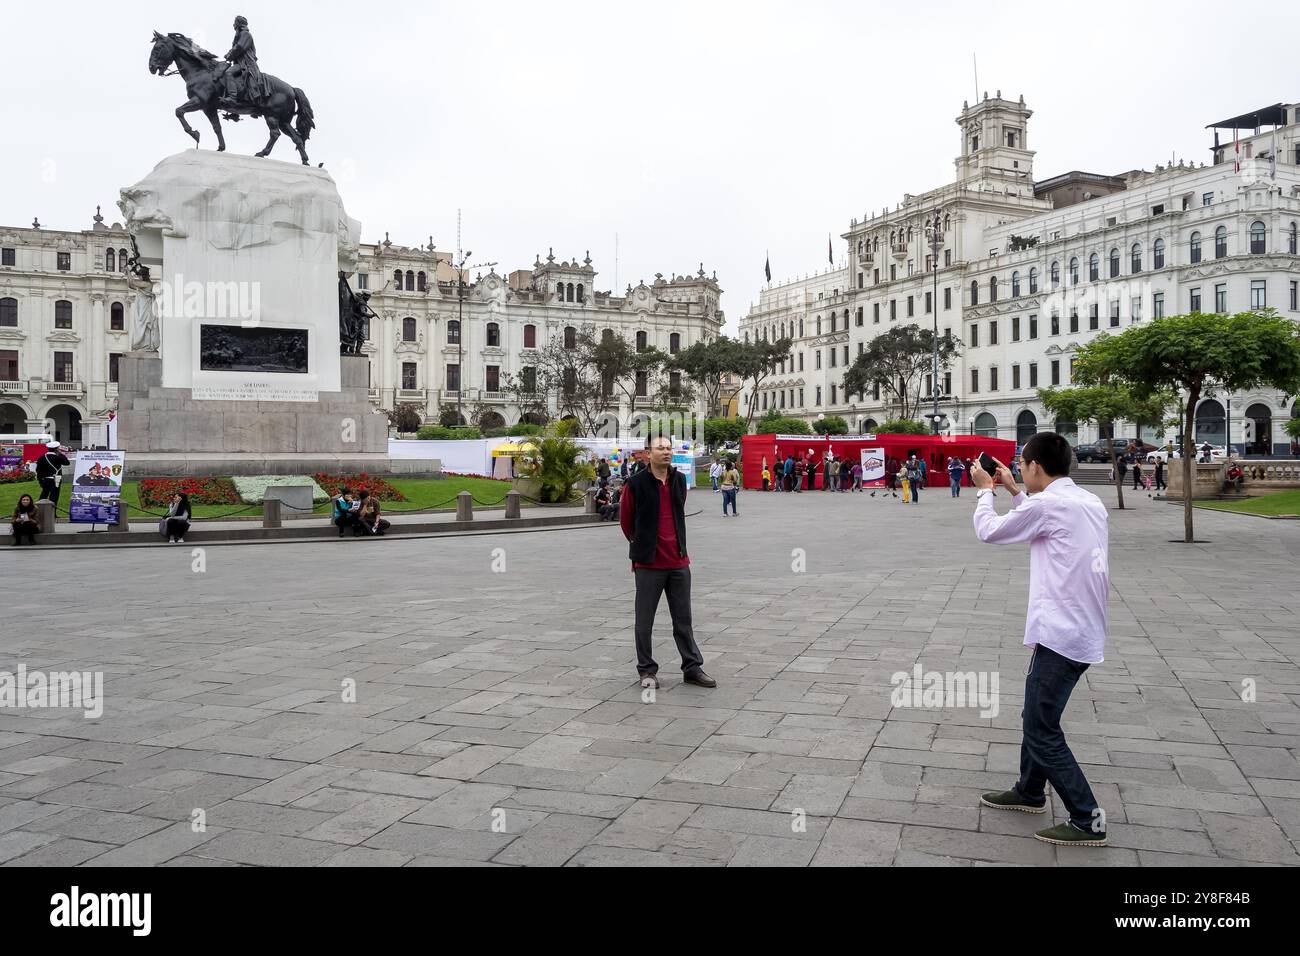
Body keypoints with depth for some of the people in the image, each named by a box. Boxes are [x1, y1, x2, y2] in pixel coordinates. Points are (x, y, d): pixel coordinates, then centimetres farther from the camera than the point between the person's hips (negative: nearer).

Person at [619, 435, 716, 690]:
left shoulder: (680, 481, 6)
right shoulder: (636, 484, -8)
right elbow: (626, 521, 5)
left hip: (679, 562, 4)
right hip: (648, 564, -4)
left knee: (683, 619, 11)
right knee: (645, 621, 5)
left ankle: (692, 667, 20)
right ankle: (647, 671, 17)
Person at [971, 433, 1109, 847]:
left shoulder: (1047, 503, -15)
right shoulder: (1090, 502, 11)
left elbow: (989, 532, -2)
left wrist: (985, 490, 13)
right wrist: (1015, 491, 26)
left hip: (1061, 634, -9)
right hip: (1085, 632, 10)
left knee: (1042, 731, -1)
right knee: (1036, 717, 22)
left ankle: (1088, 820, 4)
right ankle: (1030, 791, 36)